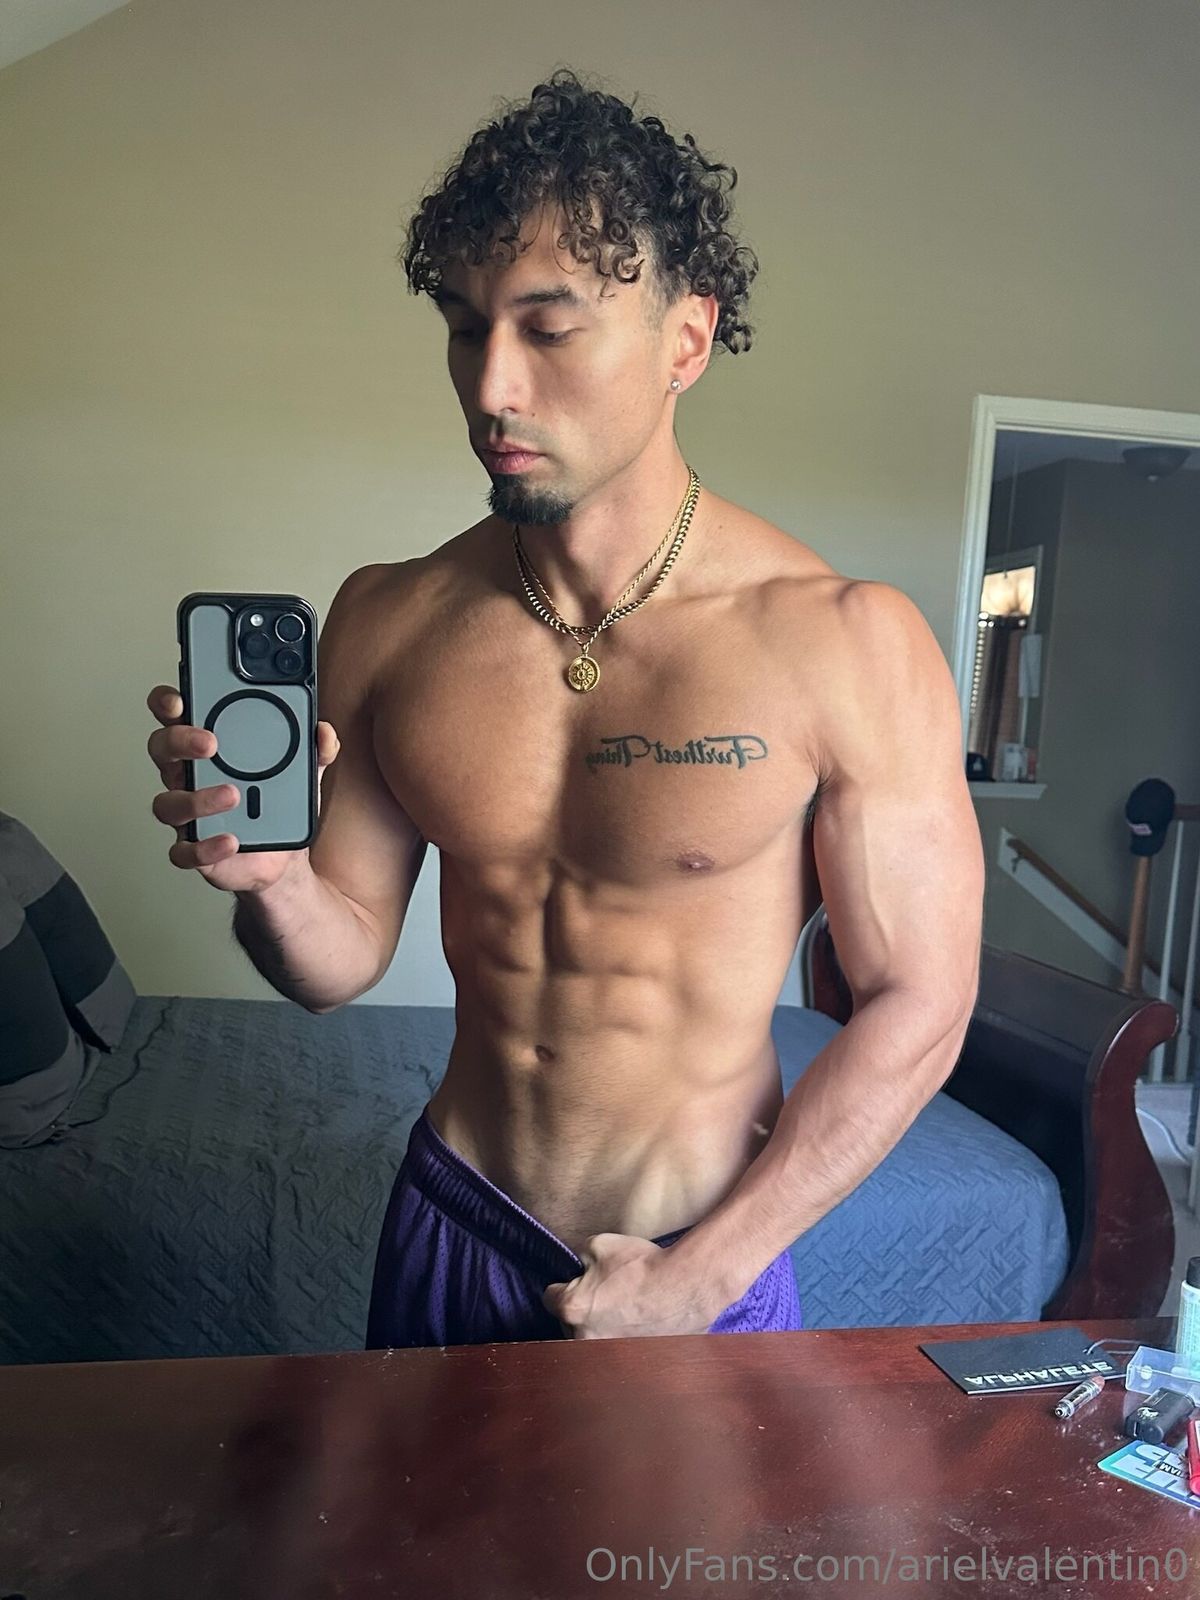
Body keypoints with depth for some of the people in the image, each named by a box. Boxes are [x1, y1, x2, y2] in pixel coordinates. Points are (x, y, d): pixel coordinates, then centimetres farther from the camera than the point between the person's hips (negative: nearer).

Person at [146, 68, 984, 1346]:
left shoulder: (846, 643, -20)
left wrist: (696, 1280, -13)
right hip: (449, 1226, 4)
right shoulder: (384, 621, -9)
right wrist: (268, 878, -24)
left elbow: (917, 1005, -14)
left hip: (706, 1261, -3)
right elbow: (342, 964, -1)